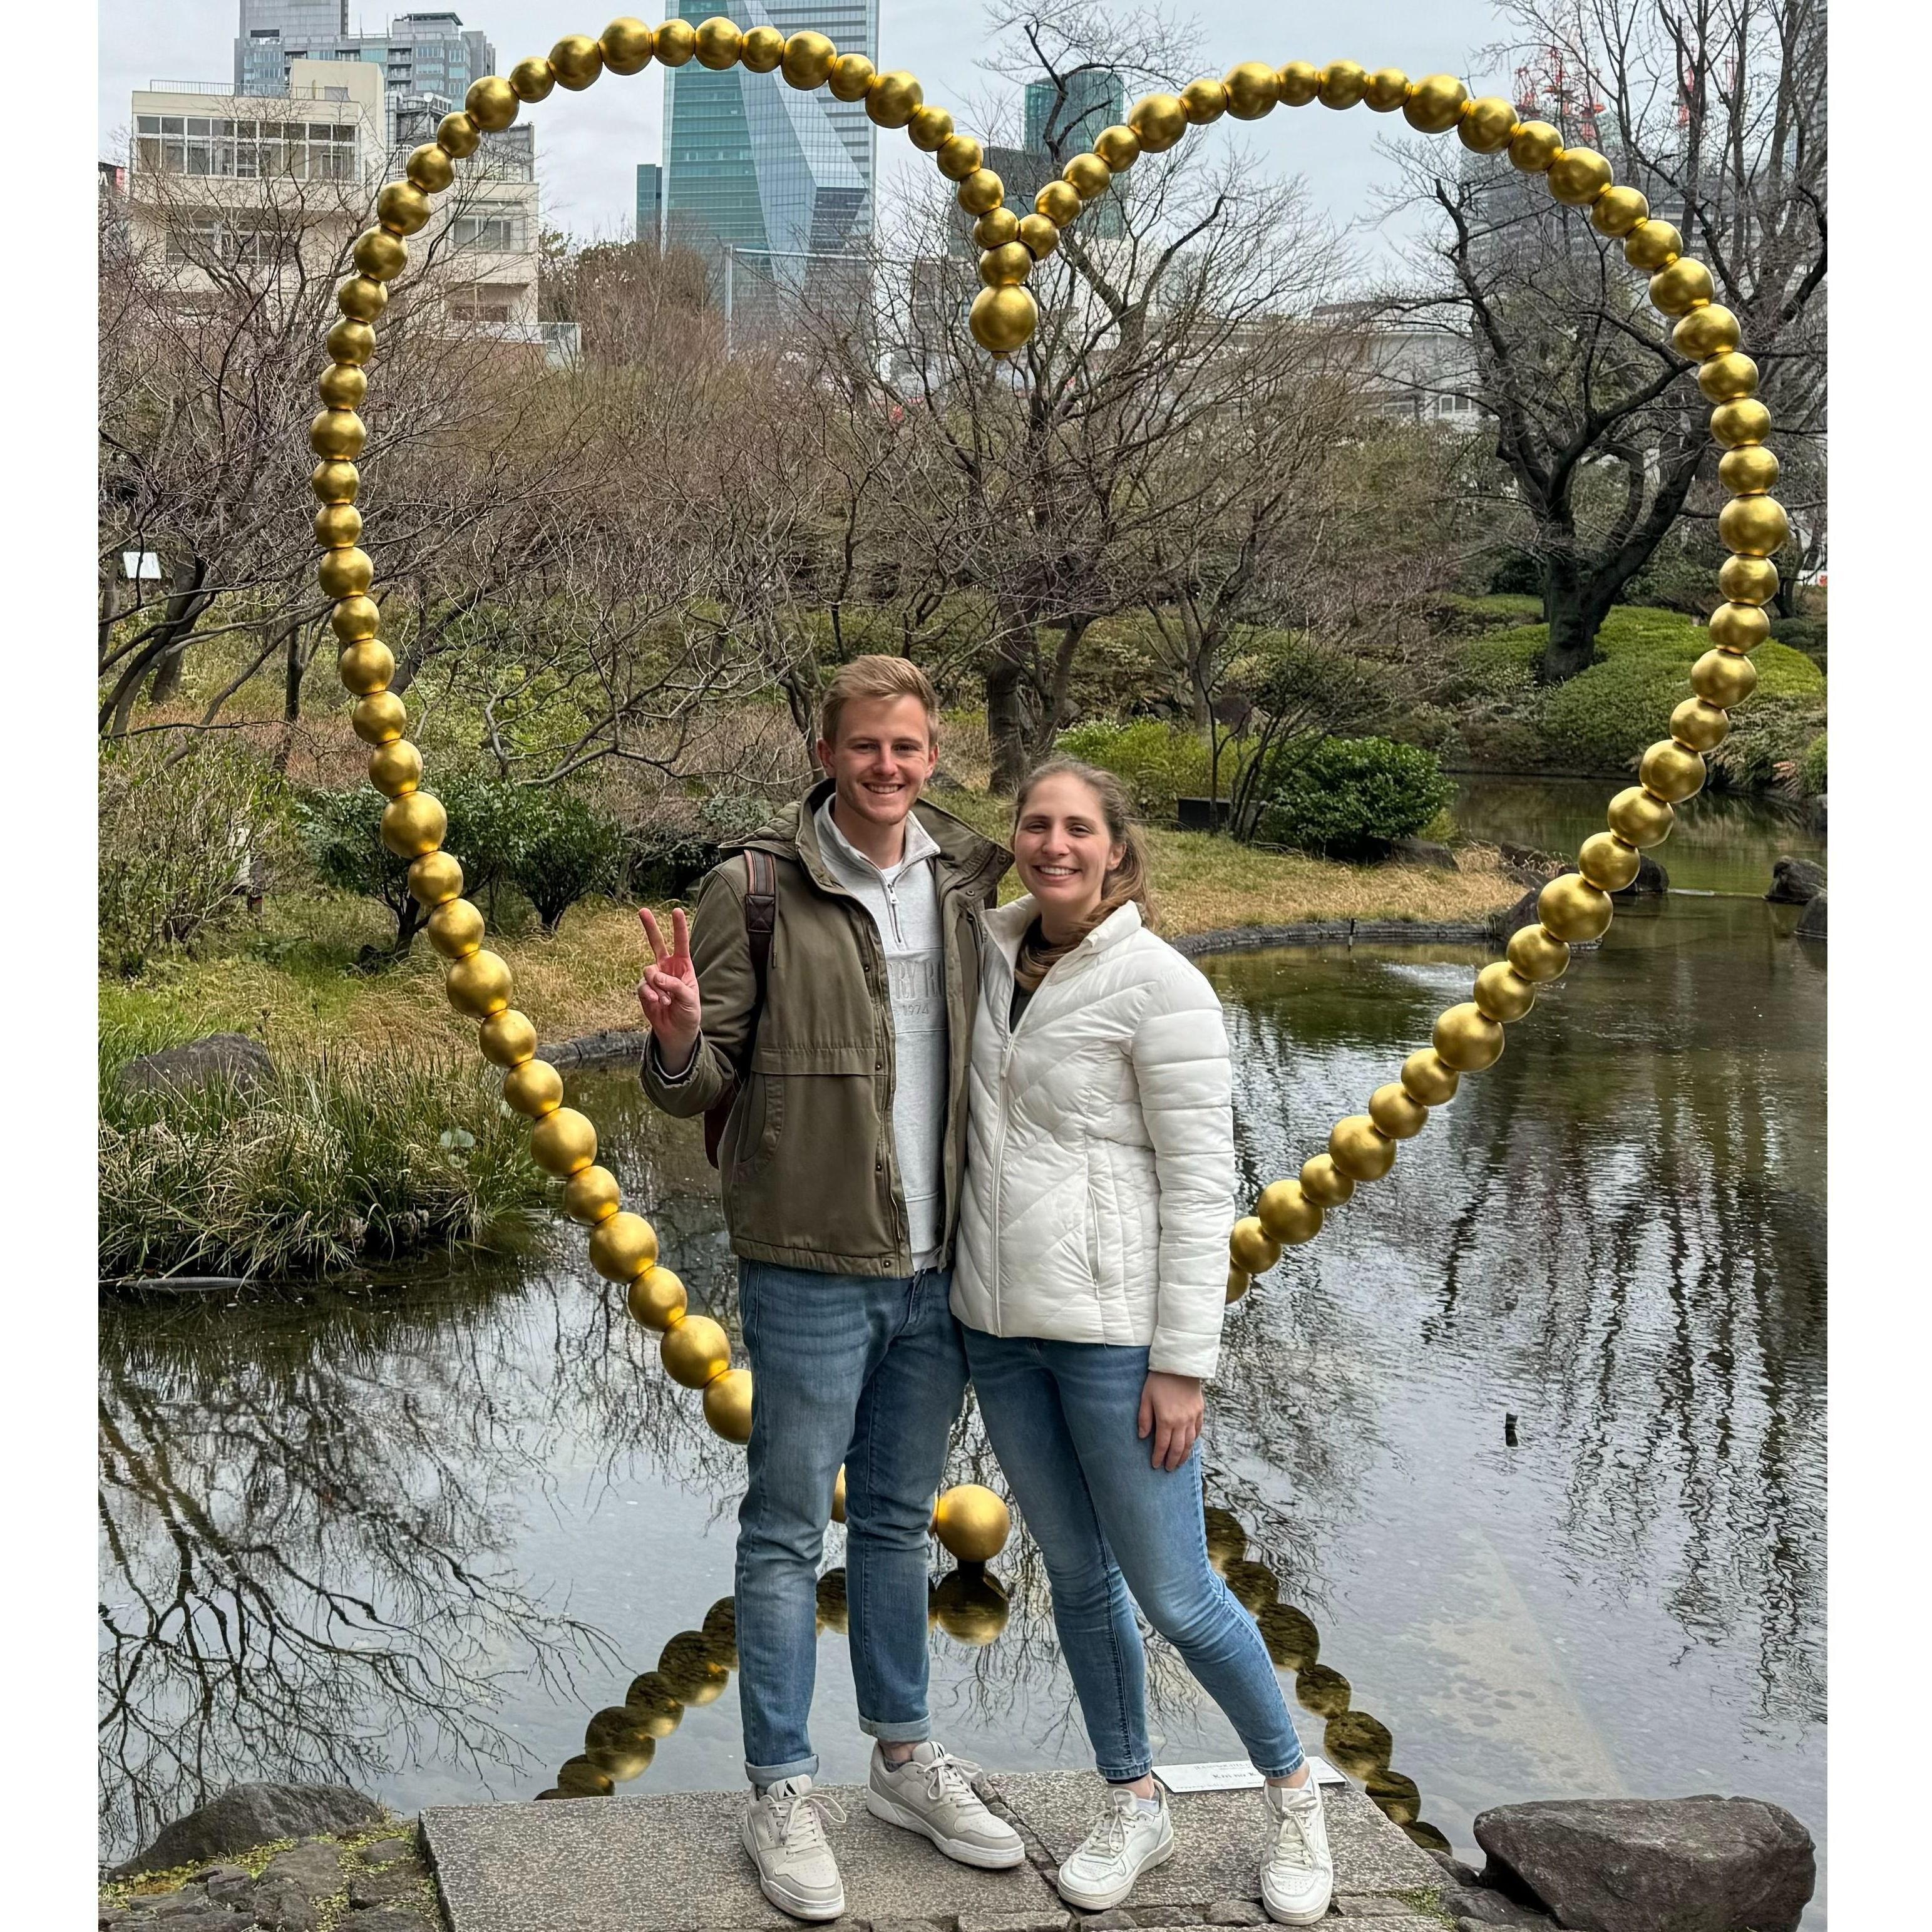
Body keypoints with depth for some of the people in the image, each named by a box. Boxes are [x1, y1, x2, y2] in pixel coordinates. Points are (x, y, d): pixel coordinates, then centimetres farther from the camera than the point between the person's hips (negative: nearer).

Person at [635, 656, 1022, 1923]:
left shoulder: (970, 881, 5)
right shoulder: (756, 892, -10)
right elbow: (697, 1088, -9)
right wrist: (679, 1038, -29)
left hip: (939, 1270, 5)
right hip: (812, 1270, -5)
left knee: (899, 1523, 18)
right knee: (788, 1533, 4)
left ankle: (906, 1759, 32)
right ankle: (783, 1795, 16)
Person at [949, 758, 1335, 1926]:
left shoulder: (1162, 986, -14)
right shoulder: (994, 951, 4)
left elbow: (1201, 1184, -14)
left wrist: (1182, 1366, -15)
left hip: (1116, 1327, -6)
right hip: (1001, 1321, 6)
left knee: (1174, 1595, 2)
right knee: (1077, 1573, 16)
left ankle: (1293, 1790, 26)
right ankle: (1136, 1808, 32)